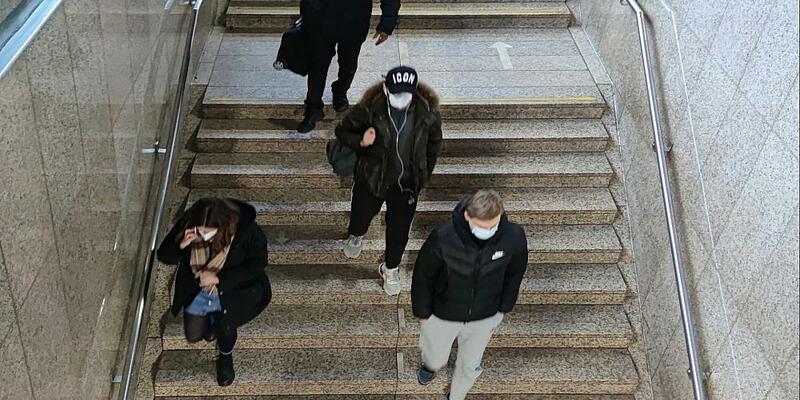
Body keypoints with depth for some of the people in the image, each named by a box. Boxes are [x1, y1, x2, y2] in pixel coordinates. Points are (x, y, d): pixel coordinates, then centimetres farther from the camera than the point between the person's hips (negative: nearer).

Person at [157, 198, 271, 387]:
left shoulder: (246, 230, -33)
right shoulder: (187, 224, -25)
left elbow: (257, 264, -21)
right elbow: (163, 256, -14)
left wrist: (219, 278, -29)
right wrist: (181, 245, -38)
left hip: (230, 290, -3)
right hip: (196, 290, 3)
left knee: (225, 327, -17)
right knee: (193, 336, 13)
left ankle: (225, 357, 19)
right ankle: (211, 319, 48)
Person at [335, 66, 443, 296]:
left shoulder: (428, 112, -20)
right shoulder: (370, 109, -25)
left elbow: (434, 143, 0)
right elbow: (342, 131, -10)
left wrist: (424, 175, 6)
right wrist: (360, 142, -31)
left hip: (407, 182, 1)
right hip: (372, 178, -1)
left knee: (399, 230, 14)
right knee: (362, 214, 23)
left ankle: (390, 268, 44)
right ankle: (355, 236, 62)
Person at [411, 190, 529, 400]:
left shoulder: (514, 237, -26)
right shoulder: (443, 238, -33)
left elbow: (514, 273, -4)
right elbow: (423, 275, -14)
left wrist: (504, 308, 5)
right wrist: (422, 312, -4)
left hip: (485, 318, 2)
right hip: (443, 315, -1)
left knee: (470, 367, 22)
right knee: (437, 359, 24)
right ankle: (430, 364, 62)